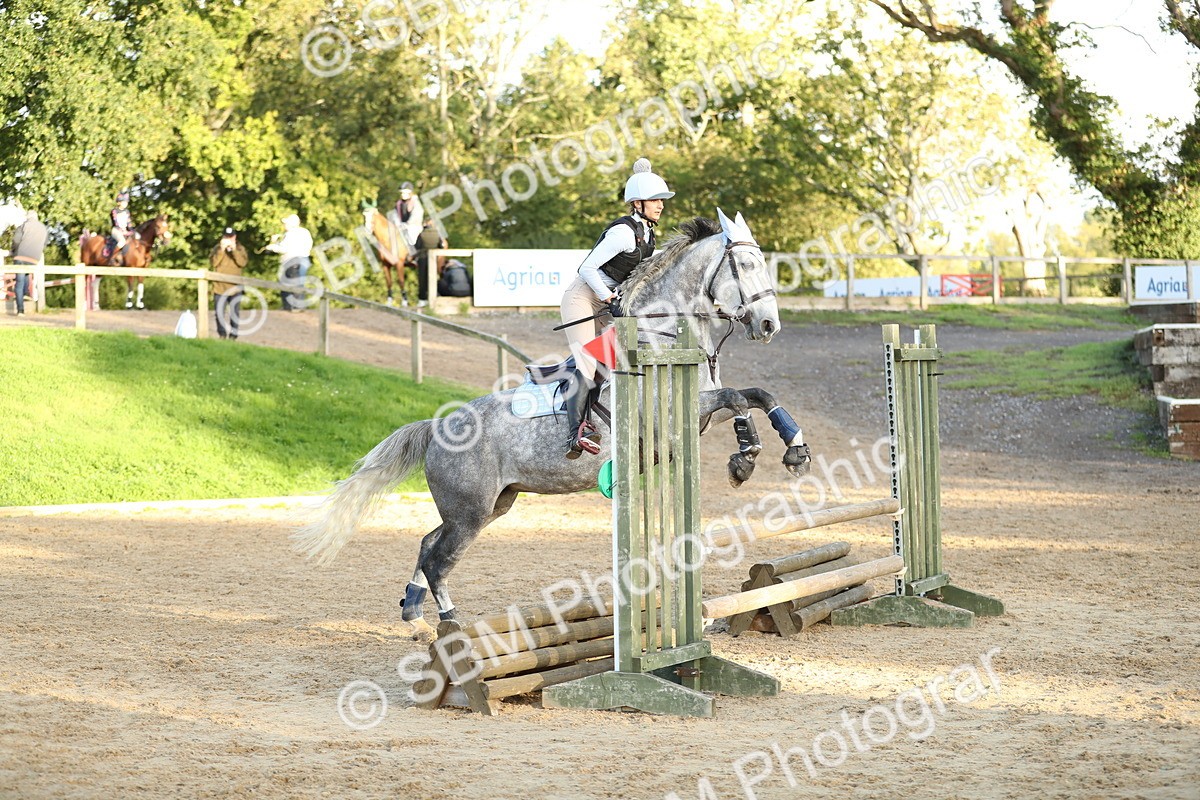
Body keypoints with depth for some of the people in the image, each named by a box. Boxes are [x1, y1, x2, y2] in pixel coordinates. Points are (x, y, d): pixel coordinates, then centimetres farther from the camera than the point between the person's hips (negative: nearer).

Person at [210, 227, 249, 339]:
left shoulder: (240, 249, 5)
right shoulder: (217, 248, 6)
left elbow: (242, 262, -11)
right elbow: (213, 262, -8)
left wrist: (234, 250, -18)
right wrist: (222, 249, -15)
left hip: (235, 287, 0)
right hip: (220, 286, 0)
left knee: (235, 312, 1)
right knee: (220, 312, -1)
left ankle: (233, 334, 7)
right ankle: (222, 334, 6)